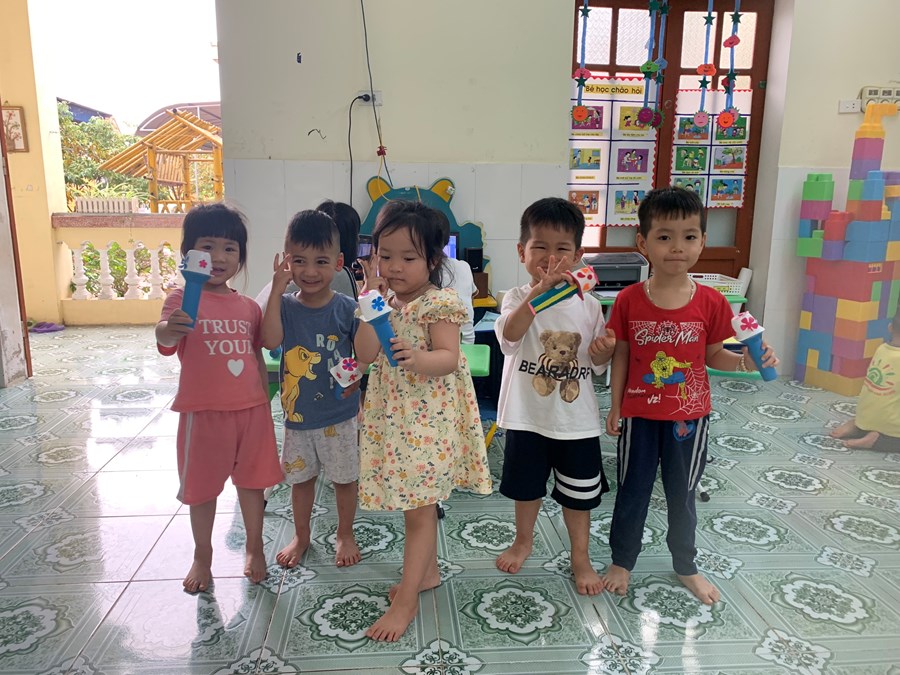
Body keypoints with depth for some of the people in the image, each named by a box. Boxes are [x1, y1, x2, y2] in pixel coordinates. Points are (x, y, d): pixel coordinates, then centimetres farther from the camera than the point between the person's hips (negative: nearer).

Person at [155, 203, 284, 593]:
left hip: (251, 409, 3)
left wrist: (265, 405, 11)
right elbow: (164, 341, -28)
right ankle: (202, 556, 34)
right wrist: (171, 328, -51)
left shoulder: (249, 307, 4)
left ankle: (254, 548, 36)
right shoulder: (182, 299, -9)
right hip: (203, 411, -3)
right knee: (202, 487, 13)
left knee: (251, 480, 15)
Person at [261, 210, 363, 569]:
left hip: (339, 414, -2)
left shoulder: (347, 308, -11)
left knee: (344, 476, 13)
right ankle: (301, 536, 41)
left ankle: (345, 535, 36)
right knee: (300, 477, 19)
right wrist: (276, 290, -25)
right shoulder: (285, 306, -6)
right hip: (297, 413, 2)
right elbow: (270, 340, -24)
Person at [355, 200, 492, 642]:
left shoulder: (439, 303, -14)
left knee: (419, 507, 2)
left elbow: (450, 357, -18)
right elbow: (365, 354, -7)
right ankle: (427, 570, 39)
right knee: (416, 501, 20)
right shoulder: (383, 300, 4)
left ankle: (406, 599, 14)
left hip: (428, 419, -7)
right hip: (392, 415, 7)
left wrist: (419, 358, -38)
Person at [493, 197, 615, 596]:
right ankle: (523, 541, 45)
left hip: (576, 419, 1)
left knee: (579, 492, 14)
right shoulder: (518, 298, -9)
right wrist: (540, 291, -44)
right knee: (527, 486, 19)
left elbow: (596, 364, 5)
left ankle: (580, 557, 36)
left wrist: (604, 350, -18)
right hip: (527, 417, -1)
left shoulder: (588, 305, -3)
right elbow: (509, 334, -33)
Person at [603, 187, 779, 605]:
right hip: (639, 415, -1)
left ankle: (686, 567, 40)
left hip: (689, 416, 1)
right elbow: (621, 356, -3)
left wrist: (747, 361, -17)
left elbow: (713, 355, 2)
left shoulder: (711, 302, -8)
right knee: (632, 492, 13)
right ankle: (622, 562, 35)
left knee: (682, 495, 18)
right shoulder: (629, 300, -10)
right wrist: (615, 407, -1)